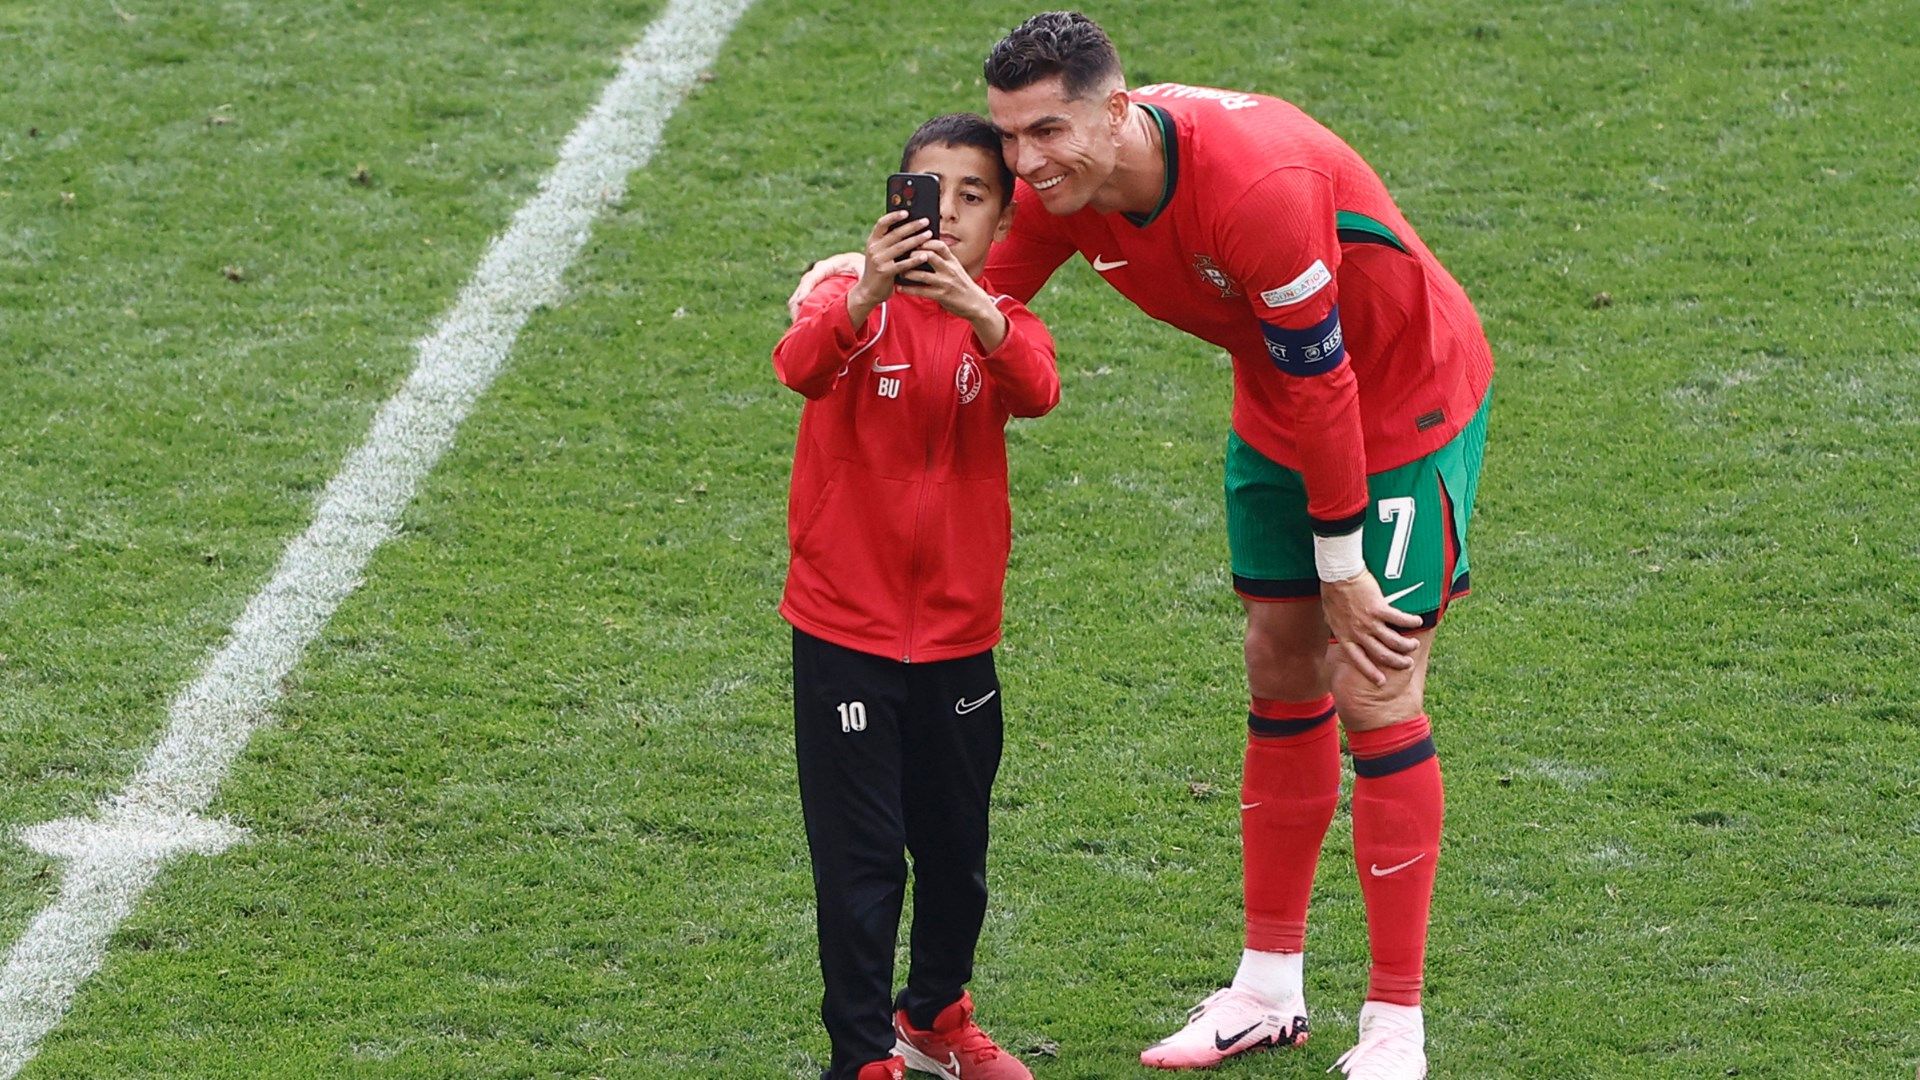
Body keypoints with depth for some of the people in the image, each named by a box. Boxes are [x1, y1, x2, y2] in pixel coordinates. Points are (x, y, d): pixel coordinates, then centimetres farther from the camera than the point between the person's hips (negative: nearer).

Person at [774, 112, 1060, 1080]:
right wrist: (866, 296, -49)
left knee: (956, 848, 16)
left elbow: (1038, 390, -22)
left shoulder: (1000, 321, 2)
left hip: (957, 632, 4)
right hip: (846, 631, -4)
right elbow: (800, 364, -30)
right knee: (859, 857, -3)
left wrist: (975, 308, -42)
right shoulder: (854, 304, -7)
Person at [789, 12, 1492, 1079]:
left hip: (1408, 400, -7)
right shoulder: (1063, 187, -16)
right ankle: (1271, 990, 21)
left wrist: (1342, 567, -20)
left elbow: (1319, 384, -29)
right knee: (1281, 677, 10)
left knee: (1375, 697, -9)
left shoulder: (1259, 183, -37)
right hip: (1280, 416, 7)